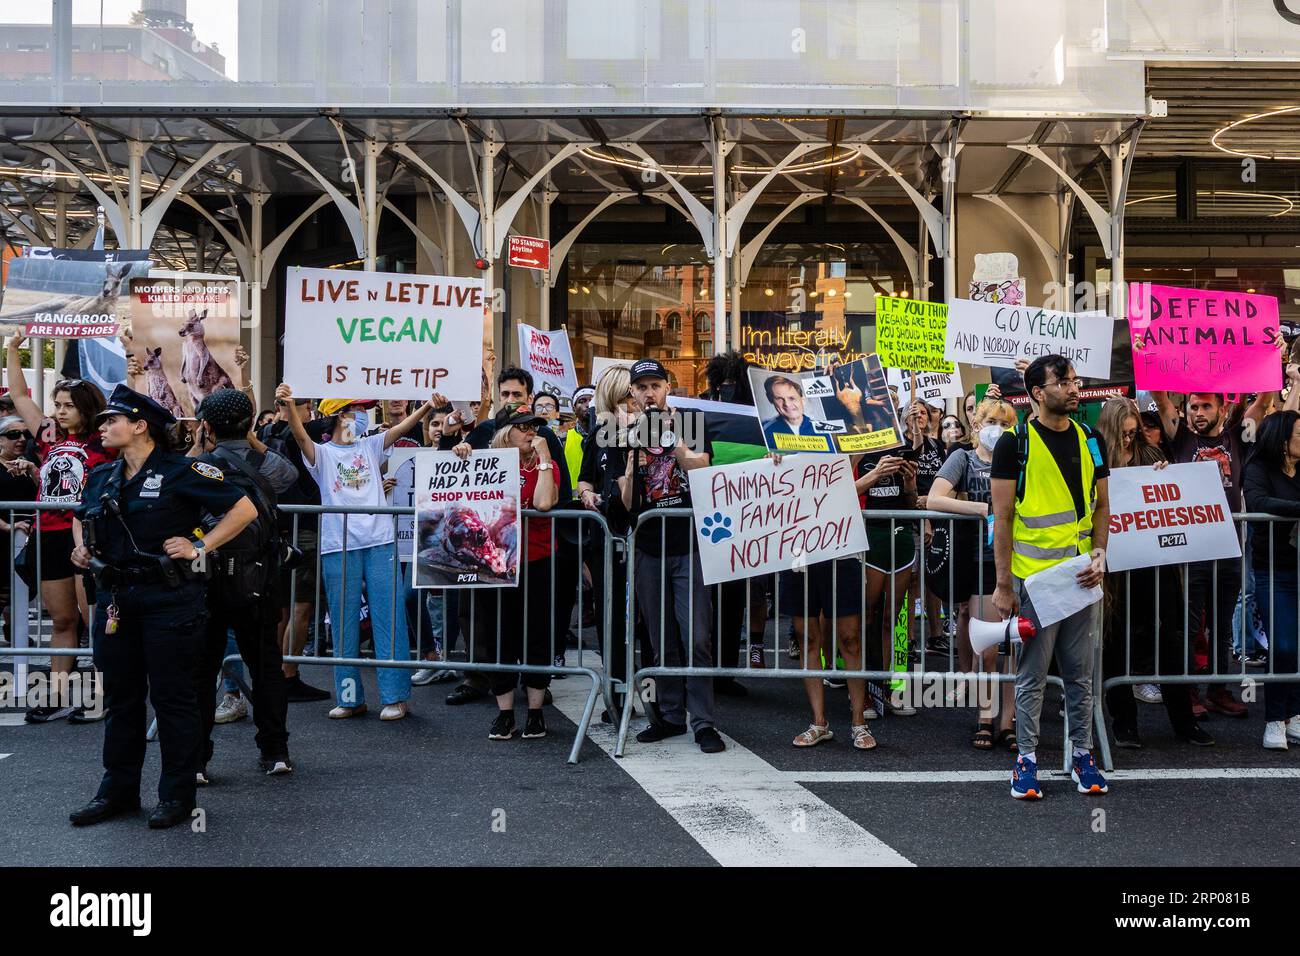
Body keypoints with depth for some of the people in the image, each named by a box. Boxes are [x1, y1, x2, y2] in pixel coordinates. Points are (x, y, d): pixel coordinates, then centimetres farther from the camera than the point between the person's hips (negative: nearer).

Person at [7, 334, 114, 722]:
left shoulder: (102, 443, -2)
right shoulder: (50, 437, 12)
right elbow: (19, 396, 21)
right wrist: (13, 350, 19)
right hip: (50, 537, 6)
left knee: (93, 617, -3)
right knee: (61, 621, 13)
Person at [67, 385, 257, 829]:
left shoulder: (181, 471, -9)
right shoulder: (102, 477, 11)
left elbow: (244, 509, -10)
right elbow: (80, 519, 31)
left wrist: (200, 547, -14)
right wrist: (81, 547, 11)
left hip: (169, 598, -6)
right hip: (115, 600, 7)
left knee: (172, 697, 3)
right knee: (120, 697, 14)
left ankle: (177, 795, 14)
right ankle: (118, 790, 26)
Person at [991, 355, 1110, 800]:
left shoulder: (1091, 440, 9)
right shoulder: (1015, 442, -5)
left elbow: (1101, 506, 14)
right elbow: (1002, 517, -6)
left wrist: (1100, 555, -3)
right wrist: (1003, 584, -9)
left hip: (1082, 578, 4)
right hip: (1033, 579, -4)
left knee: (1080, 675, 13)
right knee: (1032, 676, 5)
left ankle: (1082, 756, 25)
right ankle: (1027, 759, 16)